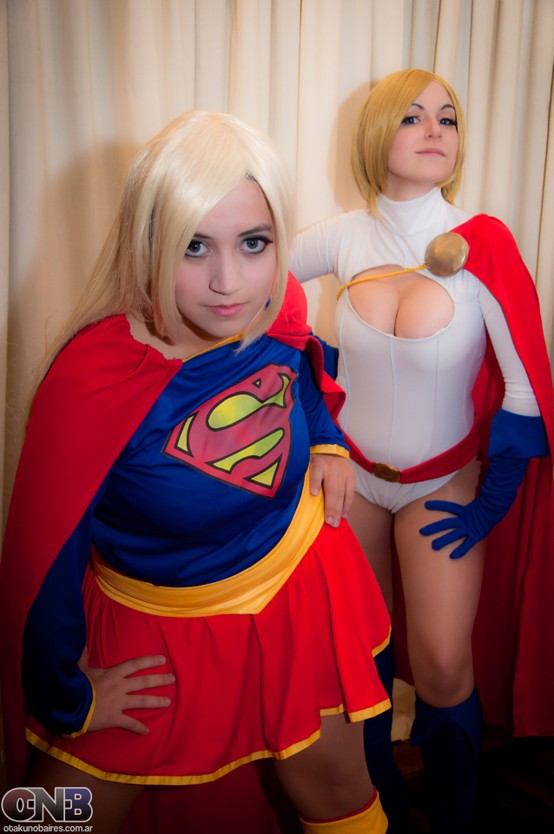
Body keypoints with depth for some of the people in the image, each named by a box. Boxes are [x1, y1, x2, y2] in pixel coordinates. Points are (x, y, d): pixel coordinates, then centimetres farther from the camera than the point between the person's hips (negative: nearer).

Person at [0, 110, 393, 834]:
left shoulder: (277, 309, -16)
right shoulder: (89, 381, -31)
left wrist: (328, 441, -2)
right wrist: (68, 700, -6)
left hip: (296, 590, 4)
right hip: (153, 622, -3)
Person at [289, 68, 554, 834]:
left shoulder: (483, 245, -17)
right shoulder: (344, 235, -9)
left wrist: (492, 501, -8)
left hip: (441, 481, -2)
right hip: (348, 467, 2)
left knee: (442, 668, -2)